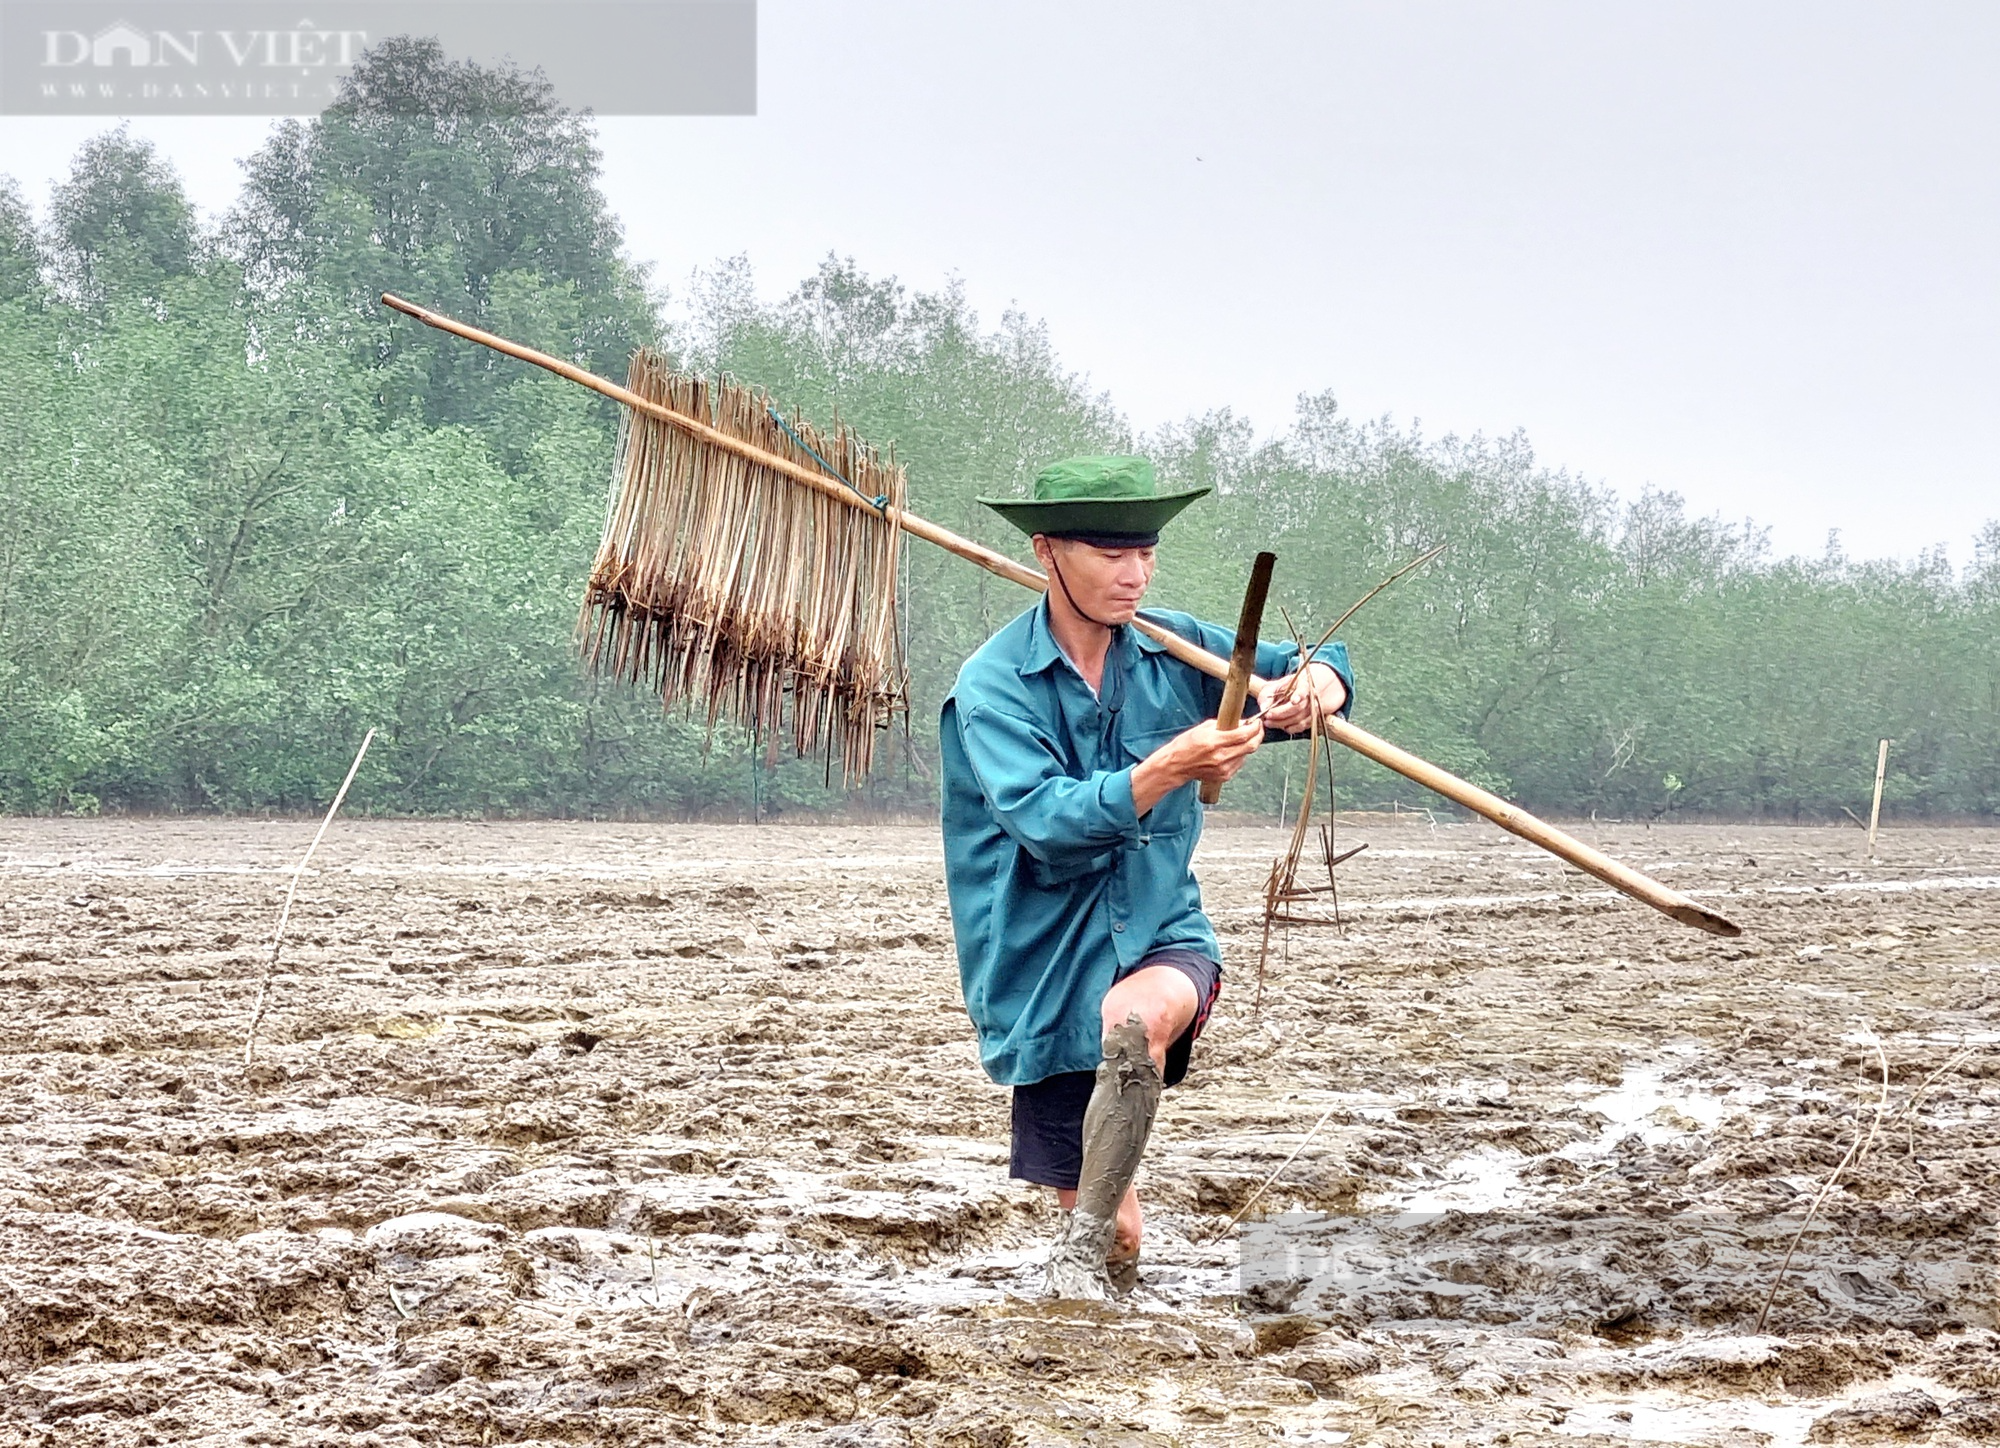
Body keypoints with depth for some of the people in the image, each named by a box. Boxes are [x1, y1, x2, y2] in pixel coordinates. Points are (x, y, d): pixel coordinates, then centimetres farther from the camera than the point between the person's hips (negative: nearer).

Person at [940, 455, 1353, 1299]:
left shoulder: (1177, 652, 0)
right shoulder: (993, 684, -10)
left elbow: (1321, 673, 13)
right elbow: (1042, 820, -25)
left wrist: (1318, 681, -12)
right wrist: (1166, 770, -39)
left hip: (1164, 944, 1)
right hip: (1050, 975, -1)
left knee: (1137, 1016, -37)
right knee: (1117, 1243, 2)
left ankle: (1085, 1239, -23)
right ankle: (1095, 1240, 40)